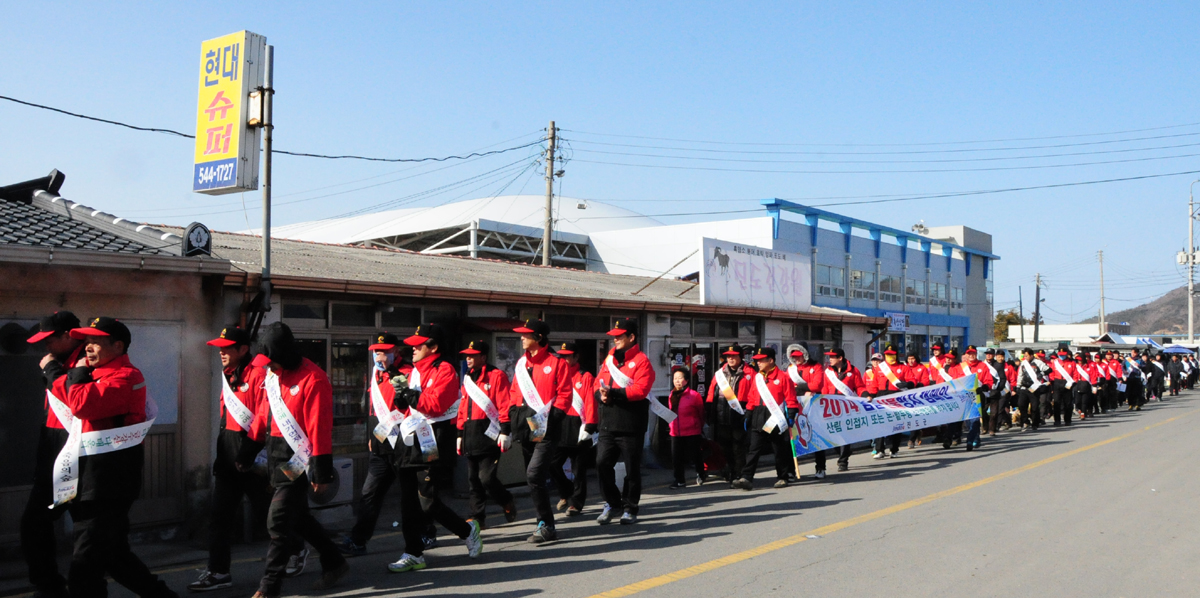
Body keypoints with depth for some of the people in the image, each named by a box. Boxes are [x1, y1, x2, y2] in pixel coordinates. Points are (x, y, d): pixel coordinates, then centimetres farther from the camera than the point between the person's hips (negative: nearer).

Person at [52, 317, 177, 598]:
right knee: (115, 555, 19)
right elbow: (60, 392, 15)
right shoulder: (99, 375, 17)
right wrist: (78, 373, 1)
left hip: (107, 488, -10)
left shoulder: (124, 377, -14)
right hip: (95, 483, 10)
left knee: (83, 574, -7)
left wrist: (78, 373, -10)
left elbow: (81, 403, -25)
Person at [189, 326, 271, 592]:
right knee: (220, 515, 6)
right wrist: (222, 452, 18)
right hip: (227, 452, 8)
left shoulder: (257, 375, -14)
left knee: (264, 515, 4)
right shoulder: (228, 376, 13)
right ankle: (218, 572, 12)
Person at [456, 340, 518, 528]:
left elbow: (504, 406, -10)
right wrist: (460, 434, 16)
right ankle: (477, 518, 13)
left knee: (487, 478, -10)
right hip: (471, 437, 7)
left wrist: (504, 432, -15)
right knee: (473, 479, 7)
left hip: (489, 434, -7)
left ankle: (508, 504, 14)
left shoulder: (496, 376, -5)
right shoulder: (468, 378, 17)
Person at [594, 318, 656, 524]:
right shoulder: (610, 358, 15)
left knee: (632, 468, 4)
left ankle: (630, 508, 18)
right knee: (602, 463, 1)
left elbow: (640, 390, -19)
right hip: (608, 424, 6)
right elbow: (598, 384, 13)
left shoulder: (641, 361, -7)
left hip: (631, 427, -6)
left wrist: (613, 393, -21)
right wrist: (601, 394, -10)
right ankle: (612, 503, 20)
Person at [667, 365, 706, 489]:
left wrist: (700, 426, 8)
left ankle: (700, 474, 30)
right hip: (675, 432, 5)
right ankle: (679, 481, 16)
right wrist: (670, 424, 10)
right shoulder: (672, 396, 8)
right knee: (676, 457, 5)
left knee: (694, 455, 3)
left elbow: (701, 413, 1)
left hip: (692, 432, -5)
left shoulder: (694, 395, -9)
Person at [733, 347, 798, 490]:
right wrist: (748, 418, 11)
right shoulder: (757, 377, 10)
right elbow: (751, 400, 14)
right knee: (753, 450, -3)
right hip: (758, 420, 4)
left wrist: (790, 418, -11)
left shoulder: (782, 377, -5)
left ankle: (782, 478, 21)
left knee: (780, 451, 8)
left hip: (777, 420, -4)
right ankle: (747, 478, -8)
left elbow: (791, 400, -6)